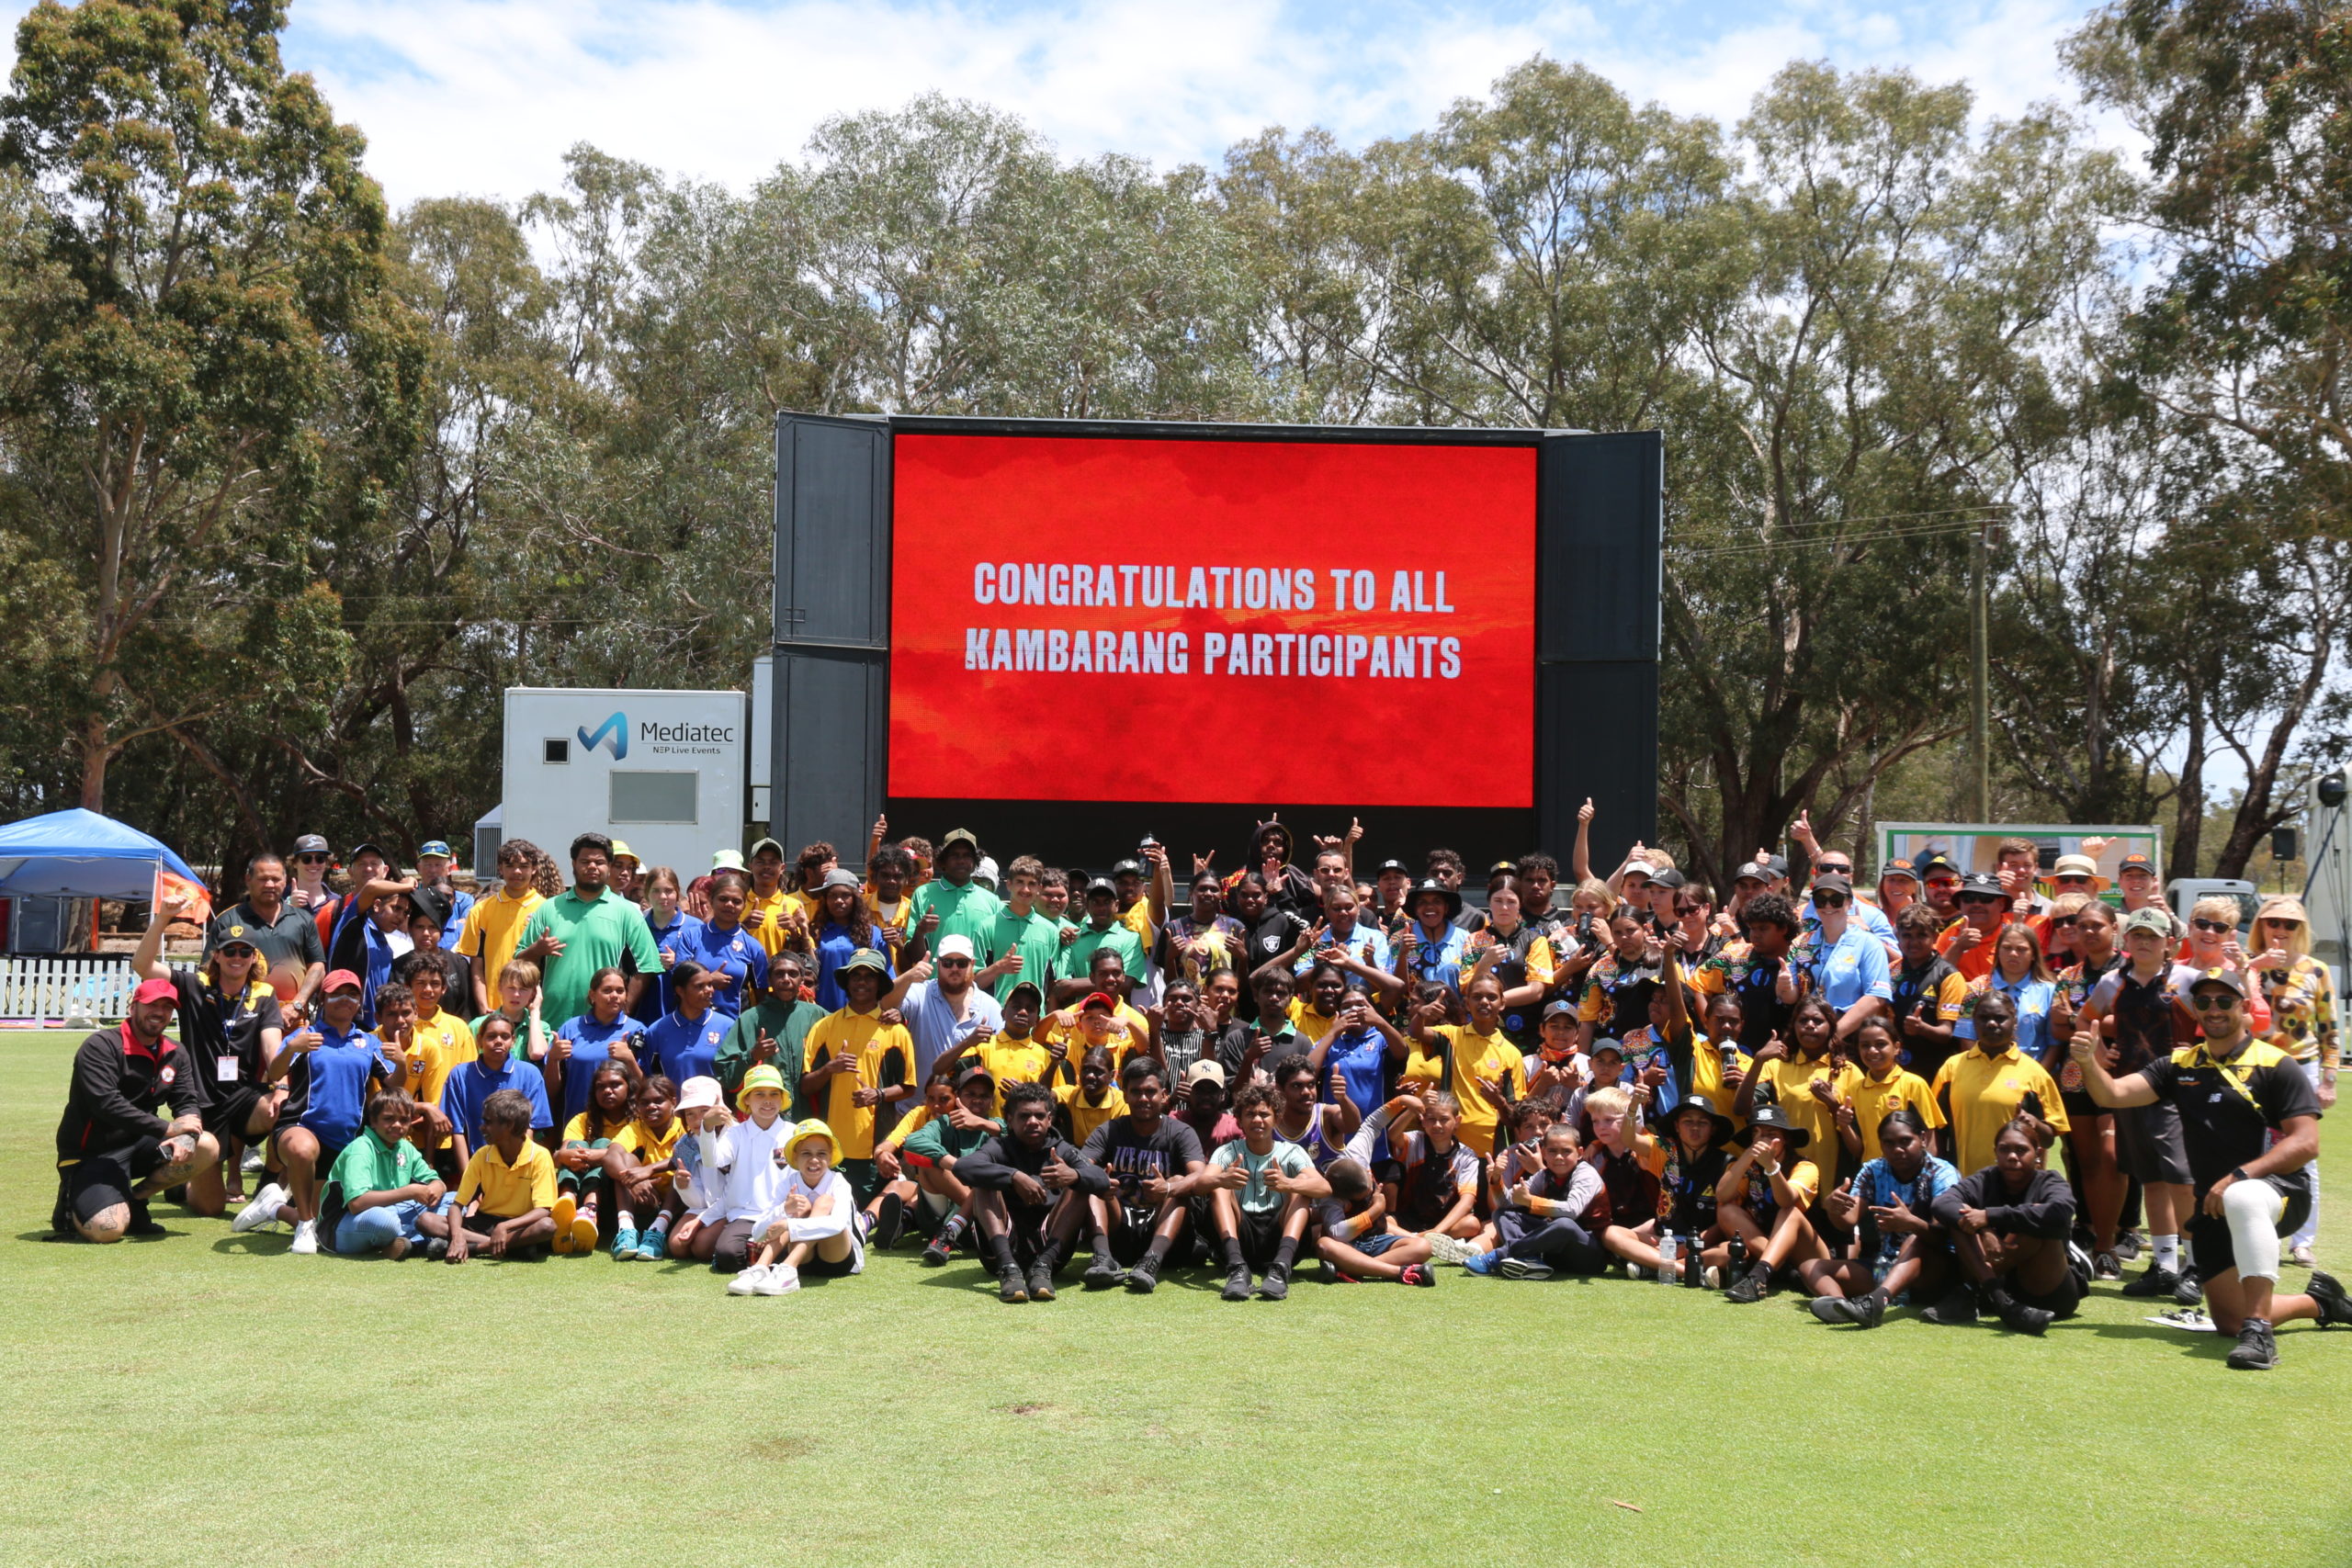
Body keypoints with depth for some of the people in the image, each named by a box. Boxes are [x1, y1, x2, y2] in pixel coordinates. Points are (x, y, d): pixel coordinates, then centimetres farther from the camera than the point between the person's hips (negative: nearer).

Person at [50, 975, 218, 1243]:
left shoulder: (174, 1053, 9)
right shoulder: (101, 1046, -13)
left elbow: (188, 1103, 5)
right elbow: (106, 1103, -25)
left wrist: (186, 1136, -19)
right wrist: (166, 1129, -25)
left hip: (139, 1145, 7)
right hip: (91, 1154, -7)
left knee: (207, 1147, -17)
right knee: (108, 1230, -27)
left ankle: (133, 1201, 1)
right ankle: (71, 1209, 10)